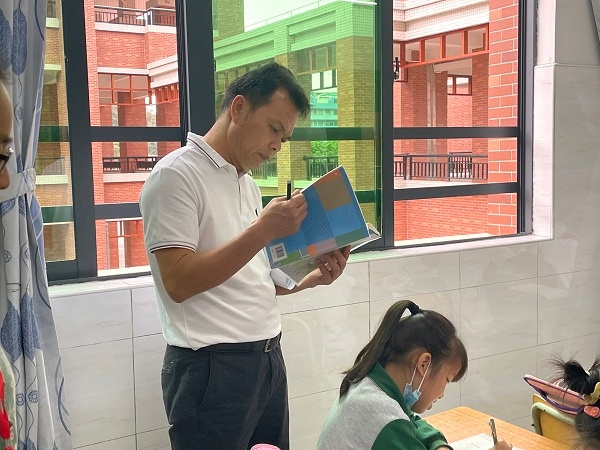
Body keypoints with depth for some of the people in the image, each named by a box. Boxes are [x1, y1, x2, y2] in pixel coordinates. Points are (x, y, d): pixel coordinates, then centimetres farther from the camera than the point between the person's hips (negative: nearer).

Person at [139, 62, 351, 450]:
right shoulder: (176, 175, -11)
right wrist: (262, 231, -23)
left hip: (268, 359, 8)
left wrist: (313, 278, 3)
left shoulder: (247, 183, 15)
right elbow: (179, 282, -19)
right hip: (213, 367, -8)